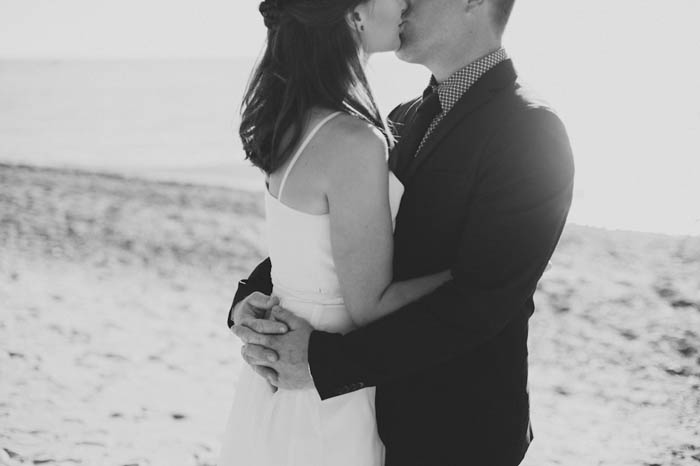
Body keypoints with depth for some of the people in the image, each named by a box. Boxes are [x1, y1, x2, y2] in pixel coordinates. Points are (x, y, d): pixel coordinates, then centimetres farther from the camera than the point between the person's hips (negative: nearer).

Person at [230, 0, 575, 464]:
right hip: (382, 410, 7)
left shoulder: (533, 132, -18)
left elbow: (477, 301, -25)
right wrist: (251, 296, -10)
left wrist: (324, 360, -25)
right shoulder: (405, 119, 7)